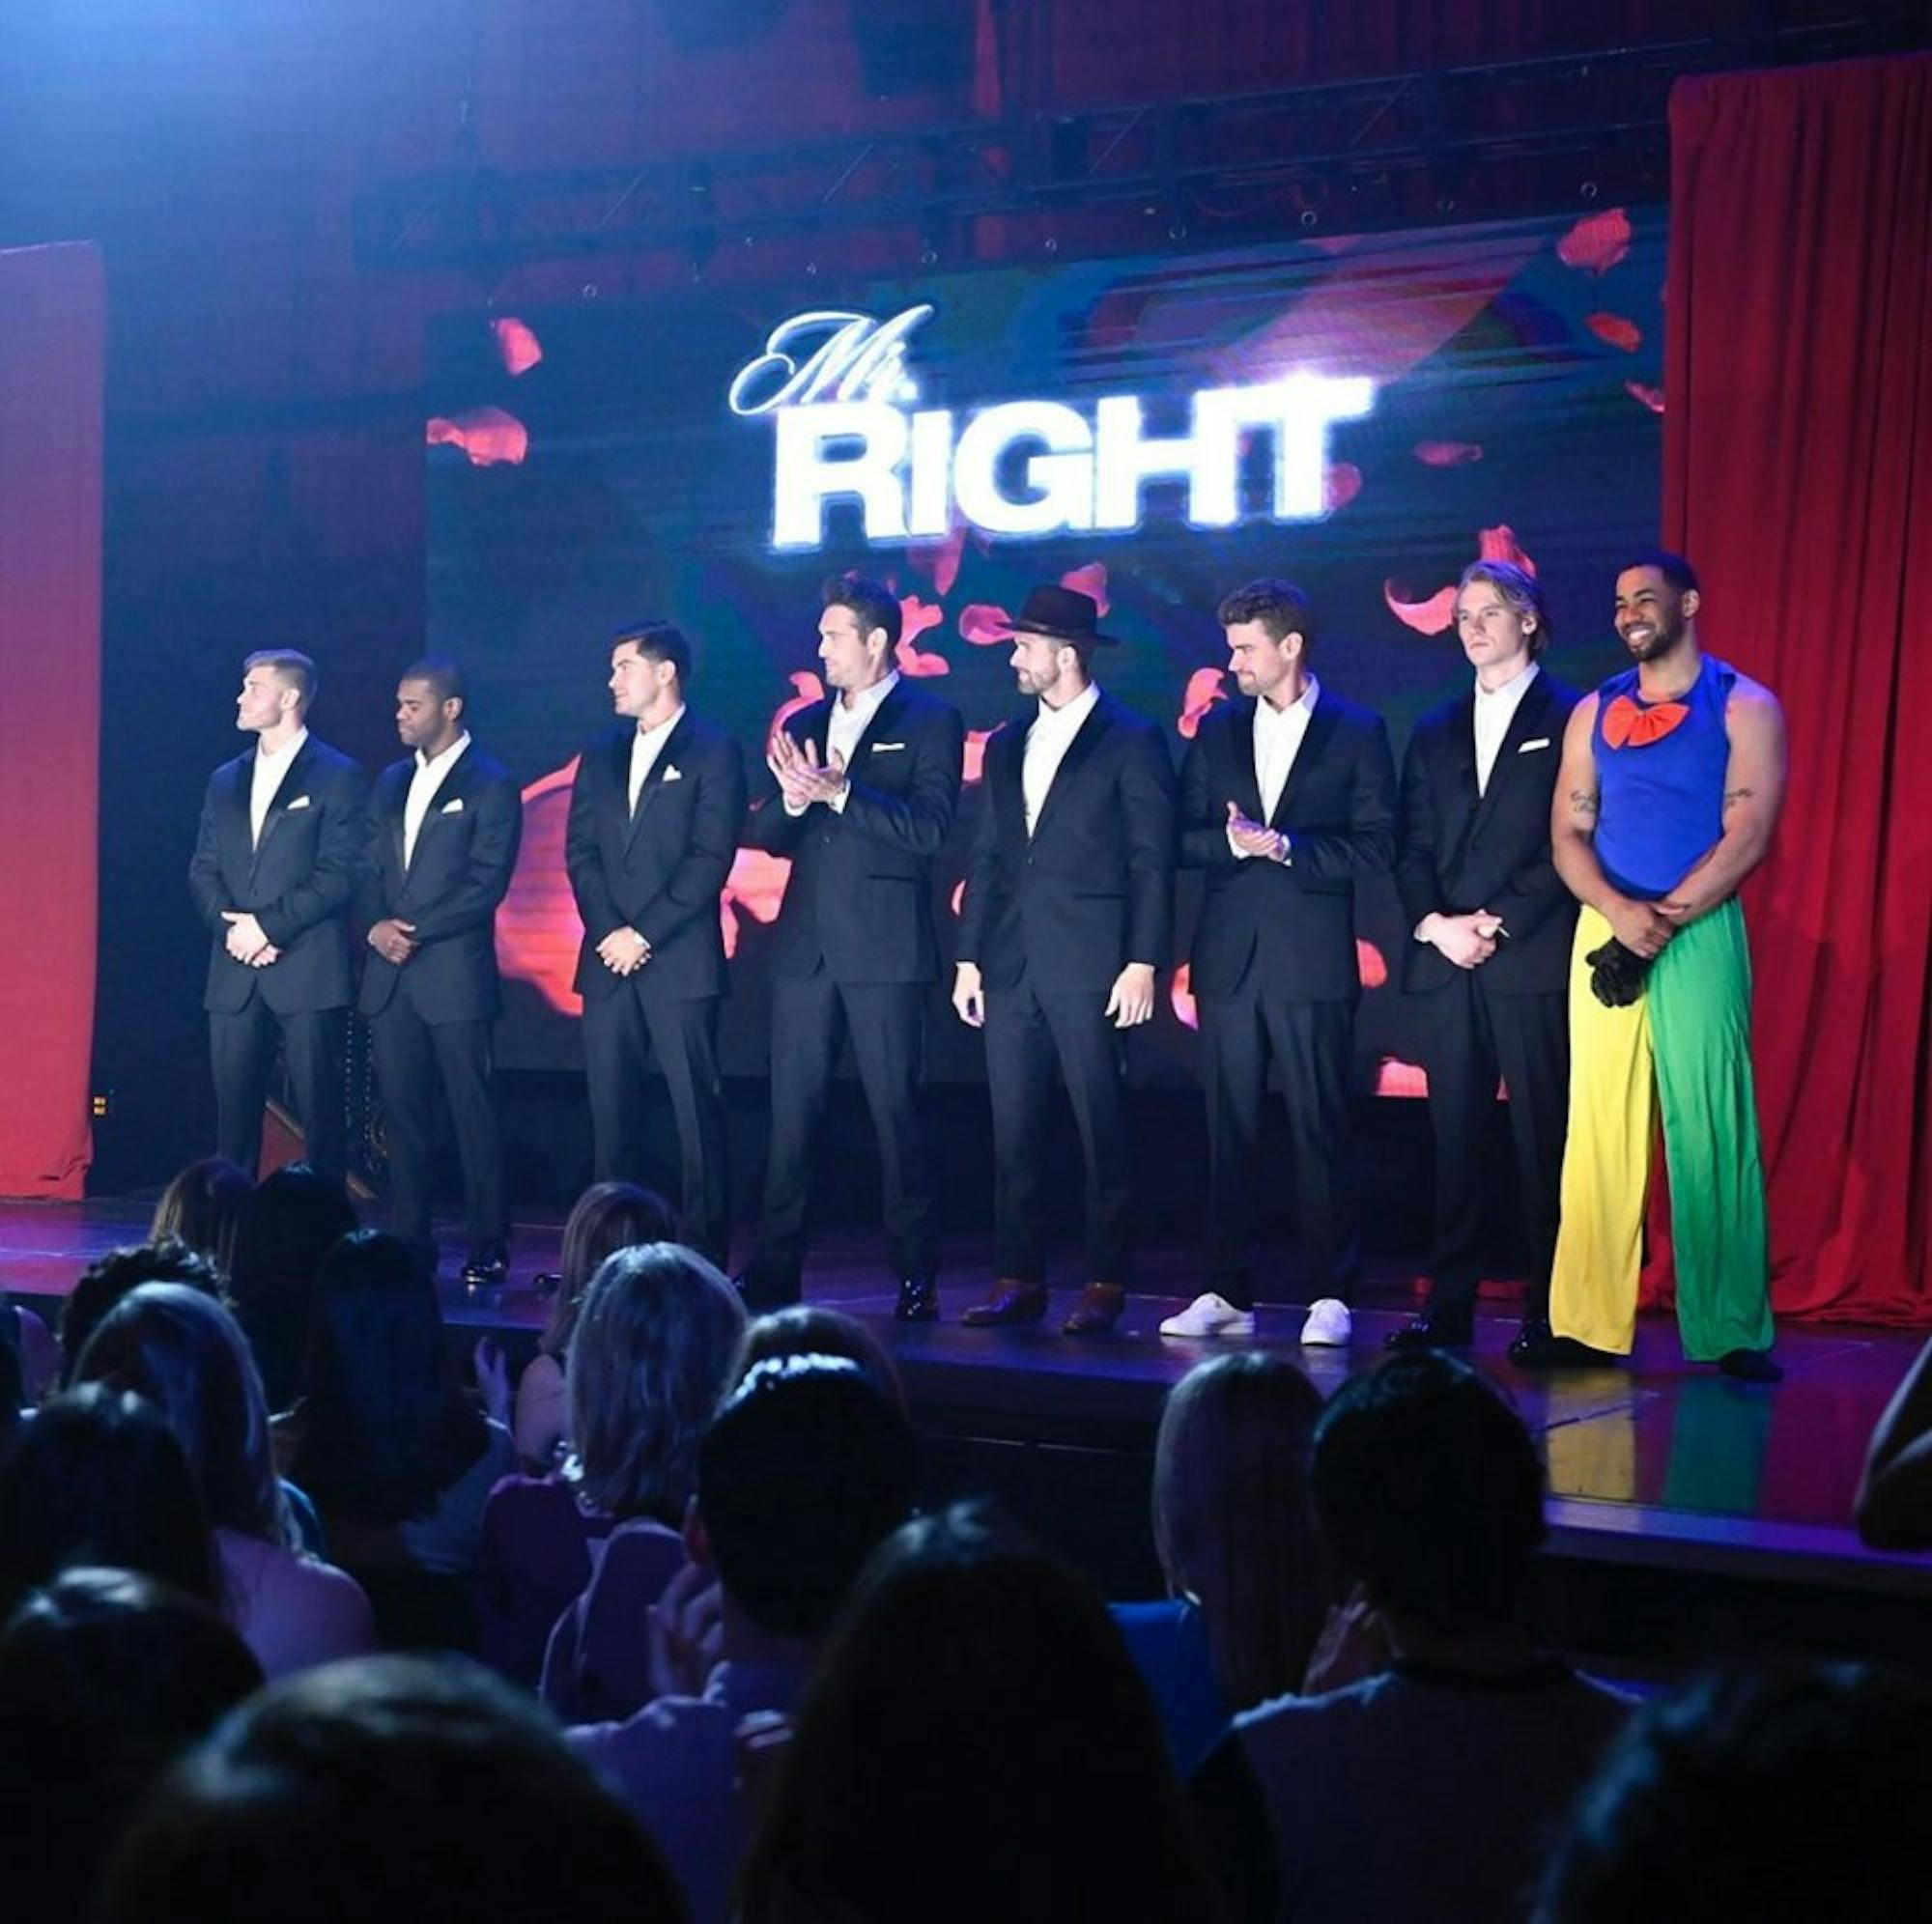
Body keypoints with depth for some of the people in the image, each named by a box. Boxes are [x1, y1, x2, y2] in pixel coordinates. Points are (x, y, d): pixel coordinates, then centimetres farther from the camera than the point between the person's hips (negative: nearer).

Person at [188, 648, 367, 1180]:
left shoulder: (336, 776, -1)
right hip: (235, 975, 5)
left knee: (320, 1111, -2)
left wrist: (267, 925, -13)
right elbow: (203, 871, 14)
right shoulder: (226, 780, 17)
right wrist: (232, 929, -5)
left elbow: (339, 874, -9)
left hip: (309, 974, -5)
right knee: (234, 1111, 5)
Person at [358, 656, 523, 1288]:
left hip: (455, 974, -6)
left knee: (474, 1117, -3)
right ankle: (410, 1246, 12)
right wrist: (376, 926, -4)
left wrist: (415, 929, -14)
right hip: (389, 976, 6)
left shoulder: (491, 784, -3)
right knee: (402, 1115, 7)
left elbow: (486, 883, -10)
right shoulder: (391, 782, 17)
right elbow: (369, 871, 16)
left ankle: (488, 1250, 1)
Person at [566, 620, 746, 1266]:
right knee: (610, 1109, 4)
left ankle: (705, 1253, -2)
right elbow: (579, 852, 11)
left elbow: (710, 860, -8)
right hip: (608, 961, 5)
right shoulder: (600, 756, 17)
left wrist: (643, 934, -12)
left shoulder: (714, 752, 0)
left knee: (697, 1110, -5)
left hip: (681, 963, -5)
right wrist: (607, 931, -5)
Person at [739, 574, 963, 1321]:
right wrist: (792, 800, -9)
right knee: (792, 1113, 5)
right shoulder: (804, 725, 16)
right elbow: (762, 835, 13)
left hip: (884, 947, -5)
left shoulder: (929, 720, -1)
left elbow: (929, 827, -13)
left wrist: (837, 792, -20)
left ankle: (915, 1277, 4)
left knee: (895, 1111, -2)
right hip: (805, 943, 5)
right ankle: (775, 1269, 9)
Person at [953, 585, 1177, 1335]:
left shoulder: (1131, 740, -1)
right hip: (1011, 965, 6)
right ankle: (1018, 1279, 10)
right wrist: (970, 956, 10)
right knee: (1013, 1131, 5)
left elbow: (1152, 861, -5)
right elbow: (986, 857, 16)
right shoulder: (1007, 744, 16)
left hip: (1090, 964, -6)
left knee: (1101, 1129, -2)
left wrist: (1143, 962, -12)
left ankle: (1105, 1283, 4)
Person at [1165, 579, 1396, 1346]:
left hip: (1312, 958, -4)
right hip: (1229, 957, 4)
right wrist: (1232, 842, -11)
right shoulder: (1217, 729, 12)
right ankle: (1227, 1294, 11)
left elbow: (1375, 846, -5)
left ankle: (1330, 1295, 4)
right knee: (1228, 1131, 5)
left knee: (1318, 1131, -2)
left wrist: (1289, 846, -14)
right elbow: (1184, 836, 8)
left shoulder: (1356, 731, 1)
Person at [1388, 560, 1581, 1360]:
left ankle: (1549, 1314, 2)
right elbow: (1412, 848, 14)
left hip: (1534, 959, -5)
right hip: (1446, 958, 5)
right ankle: (1447, 1308, 6)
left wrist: (1500, 922, -12)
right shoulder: (1435, 732, 19)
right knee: (1453, 1137, 4)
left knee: (1543, 1139, -3)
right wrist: (1435, 924, -4)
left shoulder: (1570, 718, 2)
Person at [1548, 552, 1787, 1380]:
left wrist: (1664, 922, -13)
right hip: (1604, 934, 4)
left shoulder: (1743, 707, 2)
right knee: (1598, 1127, 1)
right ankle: (1588, 1321, 4)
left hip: (1701, 934, -3)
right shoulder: (1594, 713, 13)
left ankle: (1727, 1329, -2)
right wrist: (1620, 913, -11)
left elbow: (1747, 835, -7)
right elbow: (1567, 835, 8)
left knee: (1709, 1129, -6)